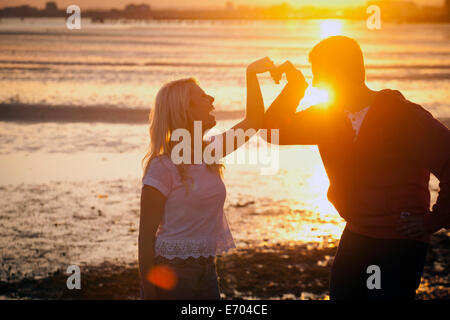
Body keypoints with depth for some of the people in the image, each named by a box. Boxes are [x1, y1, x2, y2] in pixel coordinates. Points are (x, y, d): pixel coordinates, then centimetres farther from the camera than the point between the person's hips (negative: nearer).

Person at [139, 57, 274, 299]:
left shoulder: (209, 152, 7)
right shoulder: (162, 168, -14)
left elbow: (254, 121, 16)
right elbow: (146, 236, -13)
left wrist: (251, 74, 7)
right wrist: (149, 293, -15)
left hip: (206, 270, 7)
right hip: (171, 272, -7)